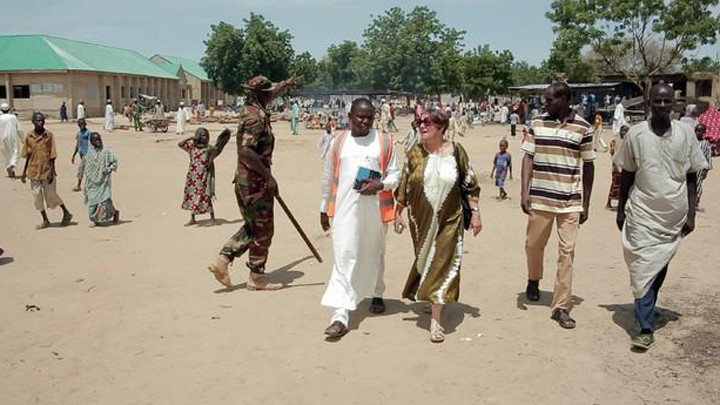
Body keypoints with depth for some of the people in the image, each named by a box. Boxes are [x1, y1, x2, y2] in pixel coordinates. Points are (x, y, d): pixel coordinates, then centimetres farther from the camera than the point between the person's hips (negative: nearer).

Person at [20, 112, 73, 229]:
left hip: (47, 170, -3)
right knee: (37, 195, 6)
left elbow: (52, 155, -6)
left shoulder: (49, 135, -6)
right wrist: (24, 172, 9)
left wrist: (51, 172, -12)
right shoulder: (29, 136, 2)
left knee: (51, 195, 2)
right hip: (34, 171, 3)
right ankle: (45, 220, 18)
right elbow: (28, 156, 9)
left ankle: (66, 213, 23)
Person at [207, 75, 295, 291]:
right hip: (256, 181, -10)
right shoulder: (256, 117, -19)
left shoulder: (250, 109, 10)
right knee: (262, 229, 2)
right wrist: (268, 176, -26)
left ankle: (222, 260, 14)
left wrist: (285, 84, 47)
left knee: (251, 226, 19)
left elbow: (270, 95, 32)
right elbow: (246, 151, -31)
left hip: (244, 178, 10)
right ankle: (257, 278, 12)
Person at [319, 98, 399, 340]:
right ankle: (340, 316, -11)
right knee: (343, 258, -9)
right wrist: (324, 208, 16)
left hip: (374, 209, 1)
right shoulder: (338, 142, 6)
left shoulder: (384, 141, 3)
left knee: (374, 254, 17)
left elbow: (395, 174, 5)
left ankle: (377, 295, 43)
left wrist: (380, 185, -16)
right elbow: (328, 177, 13)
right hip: (344, 209, 0)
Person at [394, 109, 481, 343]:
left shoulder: (456, 152, -5)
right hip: (421, 220, 2)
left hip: (449, 220, -2)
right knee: (424, 260, 11)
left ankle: (436, 319, -1)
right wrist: (398, 213, 6)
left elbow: (470, 184, 1)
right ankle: (426, 297, 37)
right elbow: (403, 186, 6)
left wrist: (475, 213, -1)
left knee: (442, 263, -5)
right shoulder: (414, 154, -1)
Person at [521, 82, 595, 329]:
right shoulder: (538, 124, 2)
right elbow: (528, 158, 1)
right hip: (540, 198, 1)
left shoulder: (582, 128, -1)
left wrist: (585, 204, 4)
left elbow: (588, 166, 4)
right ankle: (533, 280, 43)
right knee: (534, 244, 13)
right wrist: (525, 193, -8)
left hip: (570, 201, -1)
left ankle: (561, 307, 7)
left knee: (567, 252, -1)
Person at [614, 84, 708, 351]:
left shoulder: (686, 134, -1)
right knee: (644, 269, -5)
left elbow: (692, 178, 5)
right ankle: (646, 329, -3)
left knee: (660, 268, 14)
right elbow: (627, 175, 5)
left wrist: (691, 214, 1)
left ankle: (647, 310, 35)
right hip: (643, 214, -2)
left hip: (675, 215, 2)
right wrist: (621, 210, 6)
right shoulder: (636, 134, -4)